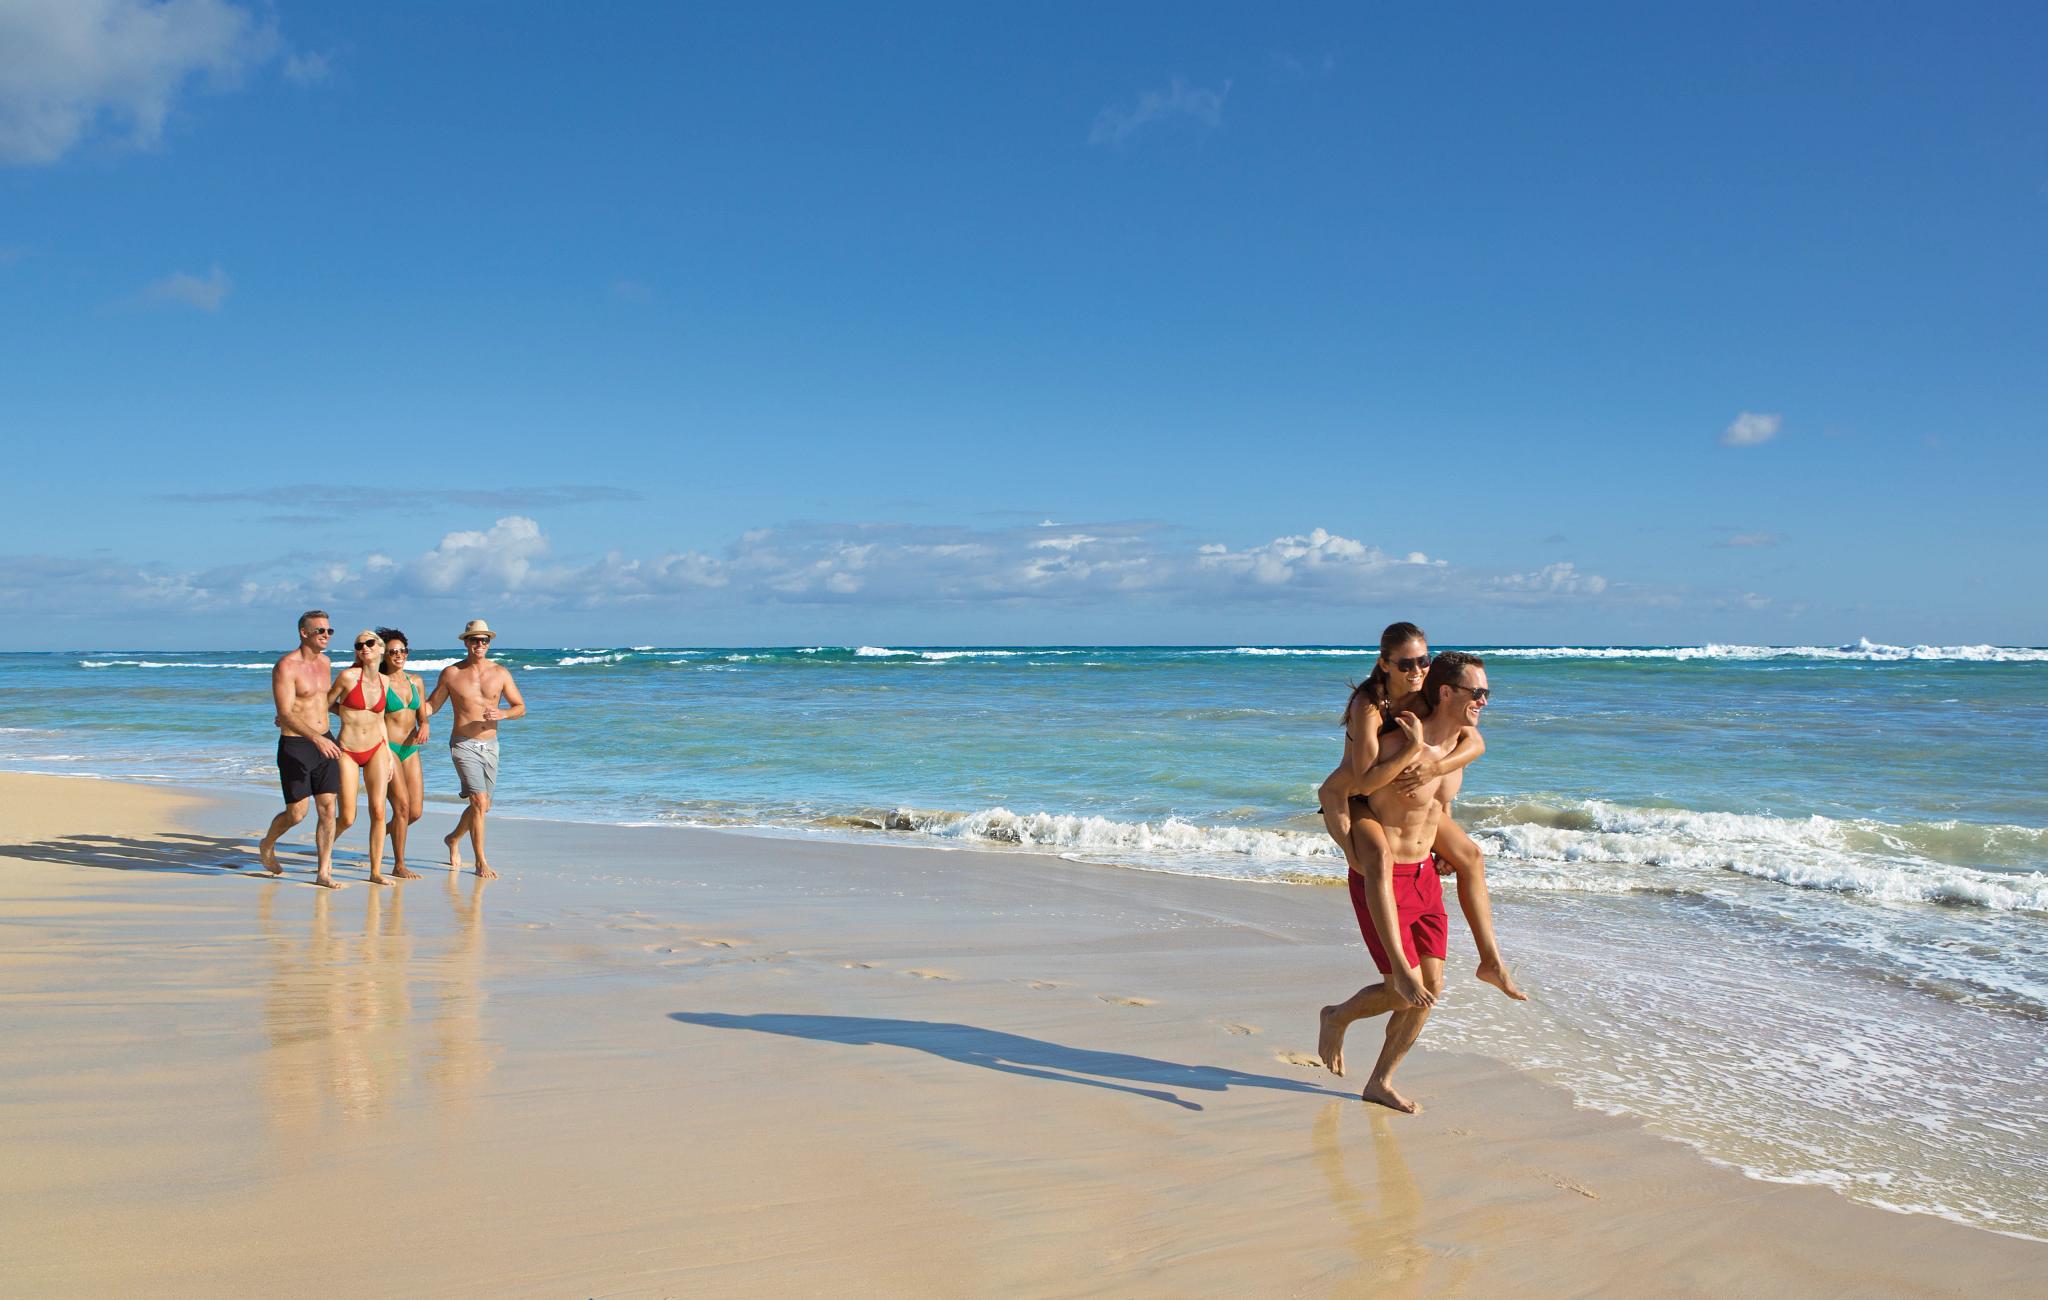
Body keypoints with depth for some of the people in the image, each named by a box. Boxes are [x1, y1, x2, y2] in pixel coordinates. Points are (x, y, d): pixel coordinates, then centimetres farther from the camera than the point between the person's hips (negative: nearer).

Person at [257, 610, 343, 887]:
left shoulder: (326, 662, 10)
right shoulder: (286, 667, -14)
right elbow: (285, 714, -23)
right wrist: (316, 737, -34)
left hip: (324, 742, 6)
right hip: (295, 745, -6)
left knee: (328, 808, -2)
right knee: (297, 814, -1)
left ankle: (324, 872, 2)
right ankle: (267, 845, 30)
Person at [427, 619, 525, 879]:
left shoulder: (500, 673, 4)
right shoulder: (451, 673, -1)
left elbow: (521, 707, 6)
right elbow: (431, 705, 7)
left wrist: (503, 714, -15)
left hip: (490, 745, 4)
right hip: (463, 744, -4)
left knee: (483, 806, 14)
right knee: (479, 801, -17)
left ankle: (453, 839, 42)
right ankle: (480, 862, -8)